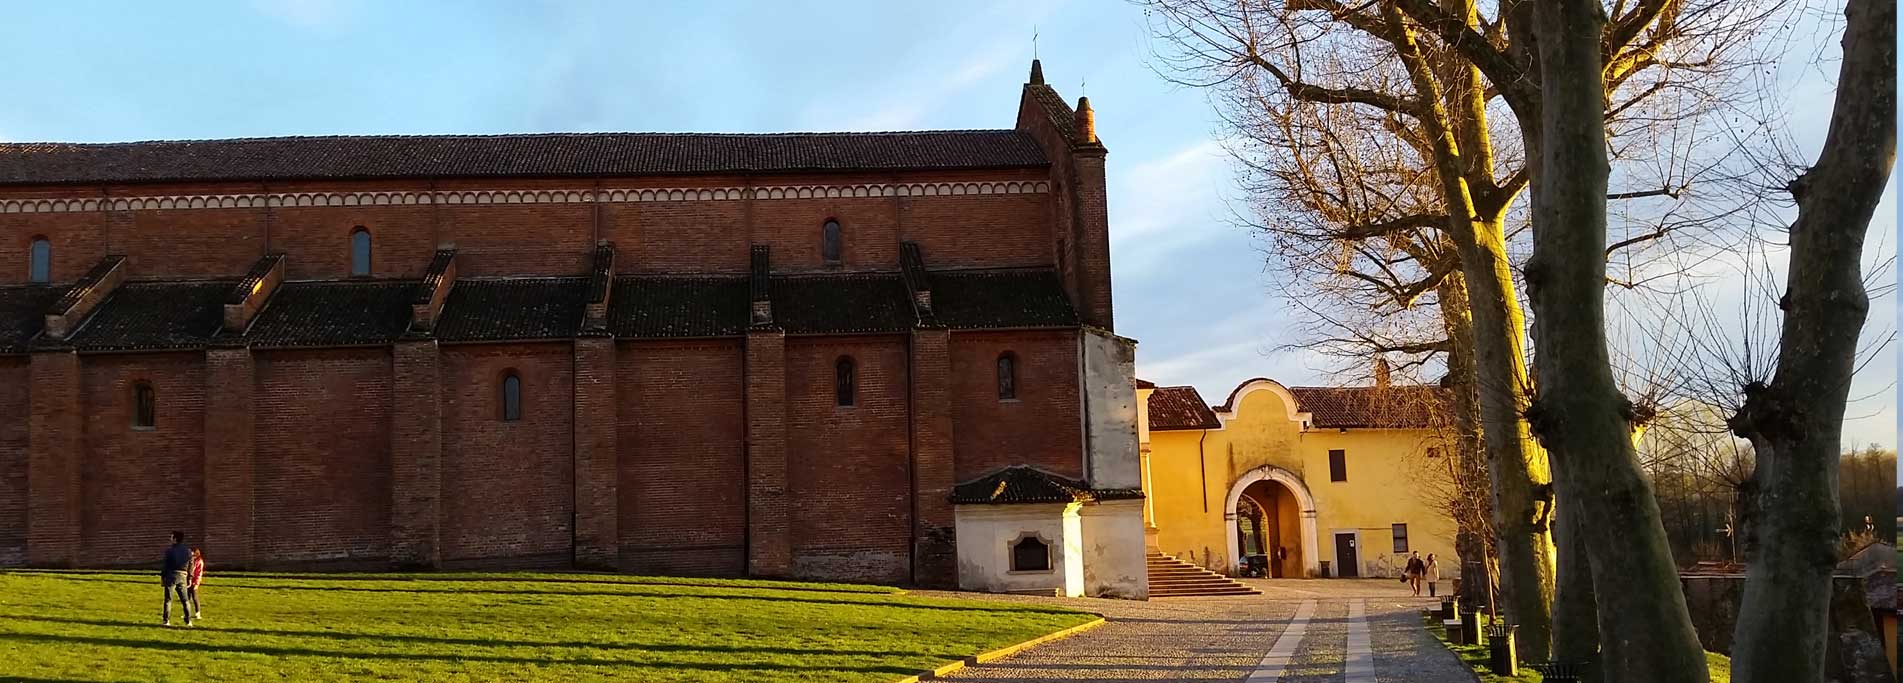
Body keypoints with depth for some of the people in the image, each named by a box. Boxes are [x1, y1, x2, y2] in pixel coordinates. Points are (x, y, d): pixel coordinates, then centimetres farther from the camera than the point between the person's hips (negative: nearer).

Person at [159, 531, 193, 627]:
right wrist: (189, 578, 14)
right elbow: (190, 566, 8)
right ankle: (188, 621, 8)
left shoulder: (169, 551, -7)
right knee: (184, 600, 9)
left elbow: (164, 565, -5)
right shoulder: (188, 551, 6)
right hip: (182, 577, 4)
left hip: (171, 576, -4)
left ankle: (166, 620, 0)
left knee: (168, 599, 2)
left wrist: (162, 577, 2)